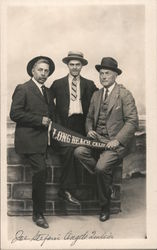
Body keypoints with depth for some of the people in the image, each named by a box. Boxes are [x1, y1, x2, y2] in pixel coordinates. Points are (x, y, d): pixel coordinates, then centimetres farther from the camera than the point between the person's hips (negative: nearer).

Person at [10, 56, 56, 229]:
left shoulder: (47, 91, 19)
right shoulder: (22, 89, -3)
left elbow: (51, 112, 29)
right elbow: (14, 114, -11)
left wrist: (49, 120, 6)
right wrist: (40, 120, -13)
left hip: (43, 140, 7)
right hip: (28, 140, -7)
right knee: (41, 170, -17)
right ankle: (38, 214, -4)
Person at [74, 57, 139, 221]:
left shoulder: (124, 94, -3)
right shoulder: (96, 95, 17)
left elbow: (132, 121, -10)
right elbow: (89, 118, 23)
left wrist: (117, 140, -19)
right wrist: (89, 130, 0)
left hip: (117, 142, -6)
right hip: (97, 140, 6)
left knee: (101, 167, -26)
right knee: (79, 151, -23)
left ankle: (105, 206, 0)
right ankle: (107, 179, -3)